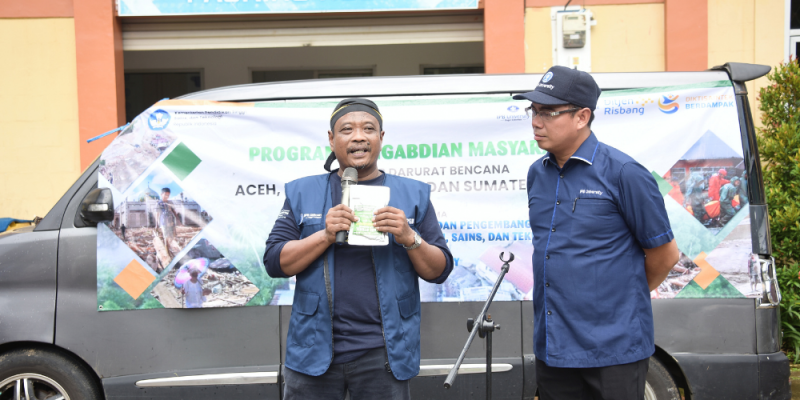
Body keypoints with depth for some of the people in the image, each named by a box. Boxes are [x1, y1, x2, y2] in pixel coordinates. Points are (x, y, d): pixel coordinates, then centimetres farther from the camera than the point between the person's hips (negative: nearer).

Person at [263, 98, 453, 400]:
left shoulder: (412, 194, 6)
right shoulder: (302, 192, 7)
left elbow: (440, 271, 3)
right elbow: (274, 263, -1)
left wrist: (409, 238, -15)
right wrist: (326, 235, -15)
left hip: (383, 353, 0)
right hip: (314, 349, 0)